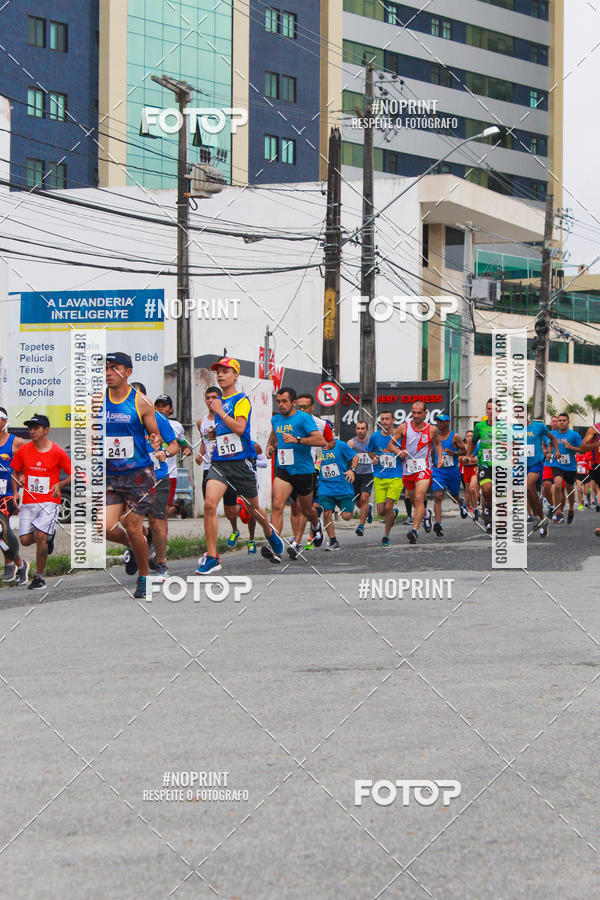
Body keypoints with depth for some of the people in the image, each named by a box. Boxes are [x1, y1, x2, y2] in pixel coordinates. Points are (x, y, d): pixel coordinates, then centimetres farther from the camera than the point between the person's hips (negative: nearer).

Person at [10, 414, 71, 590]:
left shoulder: (58, 452, -4)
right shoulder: (23, 450, 4)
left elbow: (72, 475, 5)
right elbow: (15, 473, 17)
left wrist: (59, 484, -12)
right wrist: (15, 493, 2)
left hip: (49, 501, -4)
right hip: (28, 502, 4)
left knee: (40, 536, -17)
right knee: (25, 540, -5)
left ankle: (39, 577, -4)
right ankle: (48, 536, 29)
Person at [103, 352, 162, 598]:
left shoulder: (141, 402, -5)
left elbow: (155, 434, 2)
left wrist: (156, 441, -20)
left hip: (139, 474, -3)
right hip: (110, 476, 3)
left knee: (133, 527, -3)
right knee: (106, 527, -9)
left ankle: (143, 576, 18)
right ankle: (132, 546, 25)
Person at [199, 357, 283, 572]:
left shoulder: (241, 400, -6)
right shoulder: (218, 401, 14)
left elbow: (239, 427, -21)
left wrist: (220, 411, -16)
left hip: (240, 461, -4)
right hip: (219, 461, 5)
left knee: (253, 508, 12)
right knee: (209, 504, -16)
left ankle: (270, 533, 44)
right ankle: (211, 557, -14)